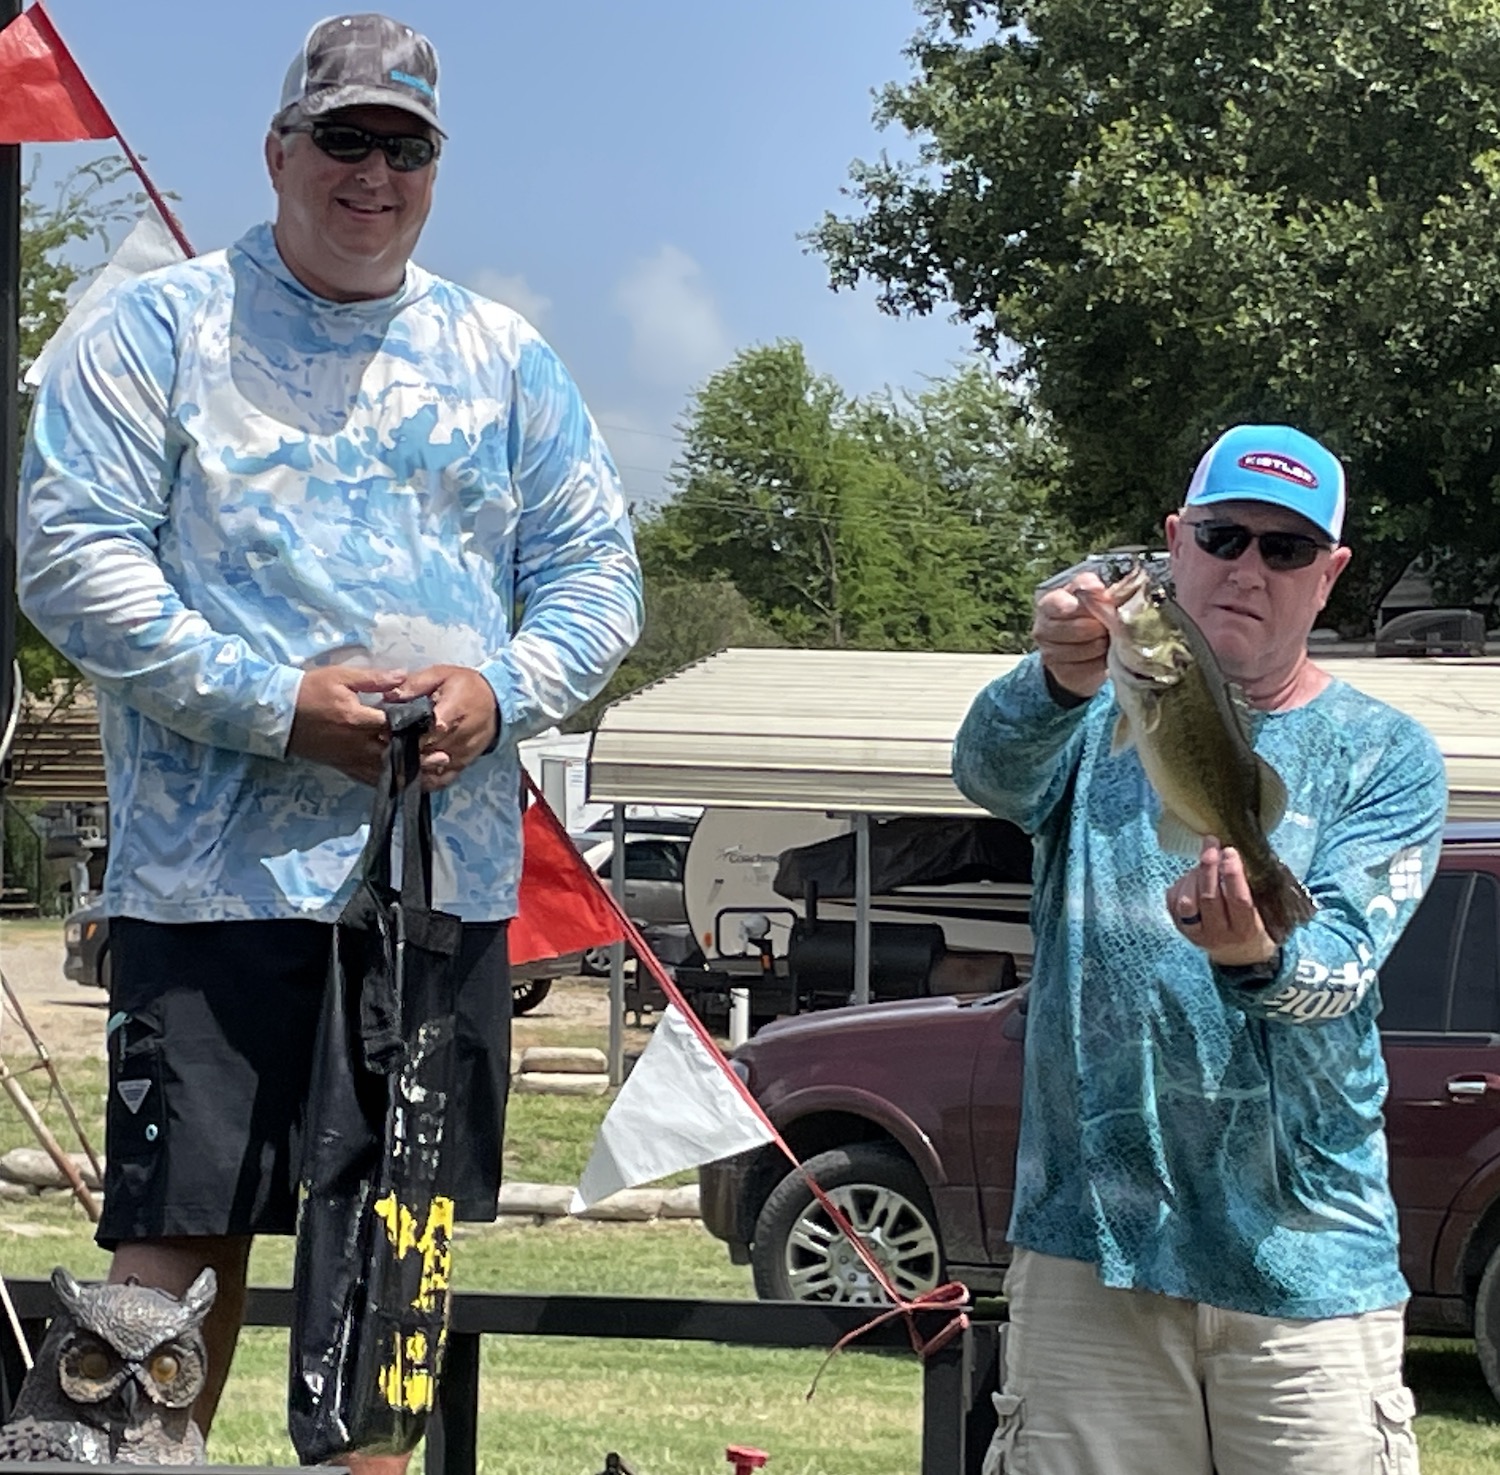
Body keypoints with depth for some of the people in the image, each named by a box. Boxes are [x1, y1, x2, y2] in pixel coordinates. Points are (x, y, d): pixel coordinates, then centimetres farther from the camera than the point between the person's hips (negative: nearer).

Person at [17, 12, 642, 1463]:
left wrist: (501, 690, -8)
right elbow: (73, 553, -7)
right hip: (217, 870, -4)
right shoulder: (159, 332, 2)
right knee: (180, 1231, -7)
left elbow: (594, 567, 14)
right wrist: (275, 703, -16)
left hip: (449, 877, 4)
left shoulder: (505, 361, 15)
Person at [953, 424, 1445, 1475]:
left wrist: (1257, 960, -34)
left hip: (1307, 1259, 0)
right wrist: (1058, 683, -39)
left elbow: (1340, 965, -10)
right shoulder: (1102, 715, 7)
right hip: (1087, 1244, 1)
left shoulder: (1388, 759, 4)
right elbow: (991, 769, -16)